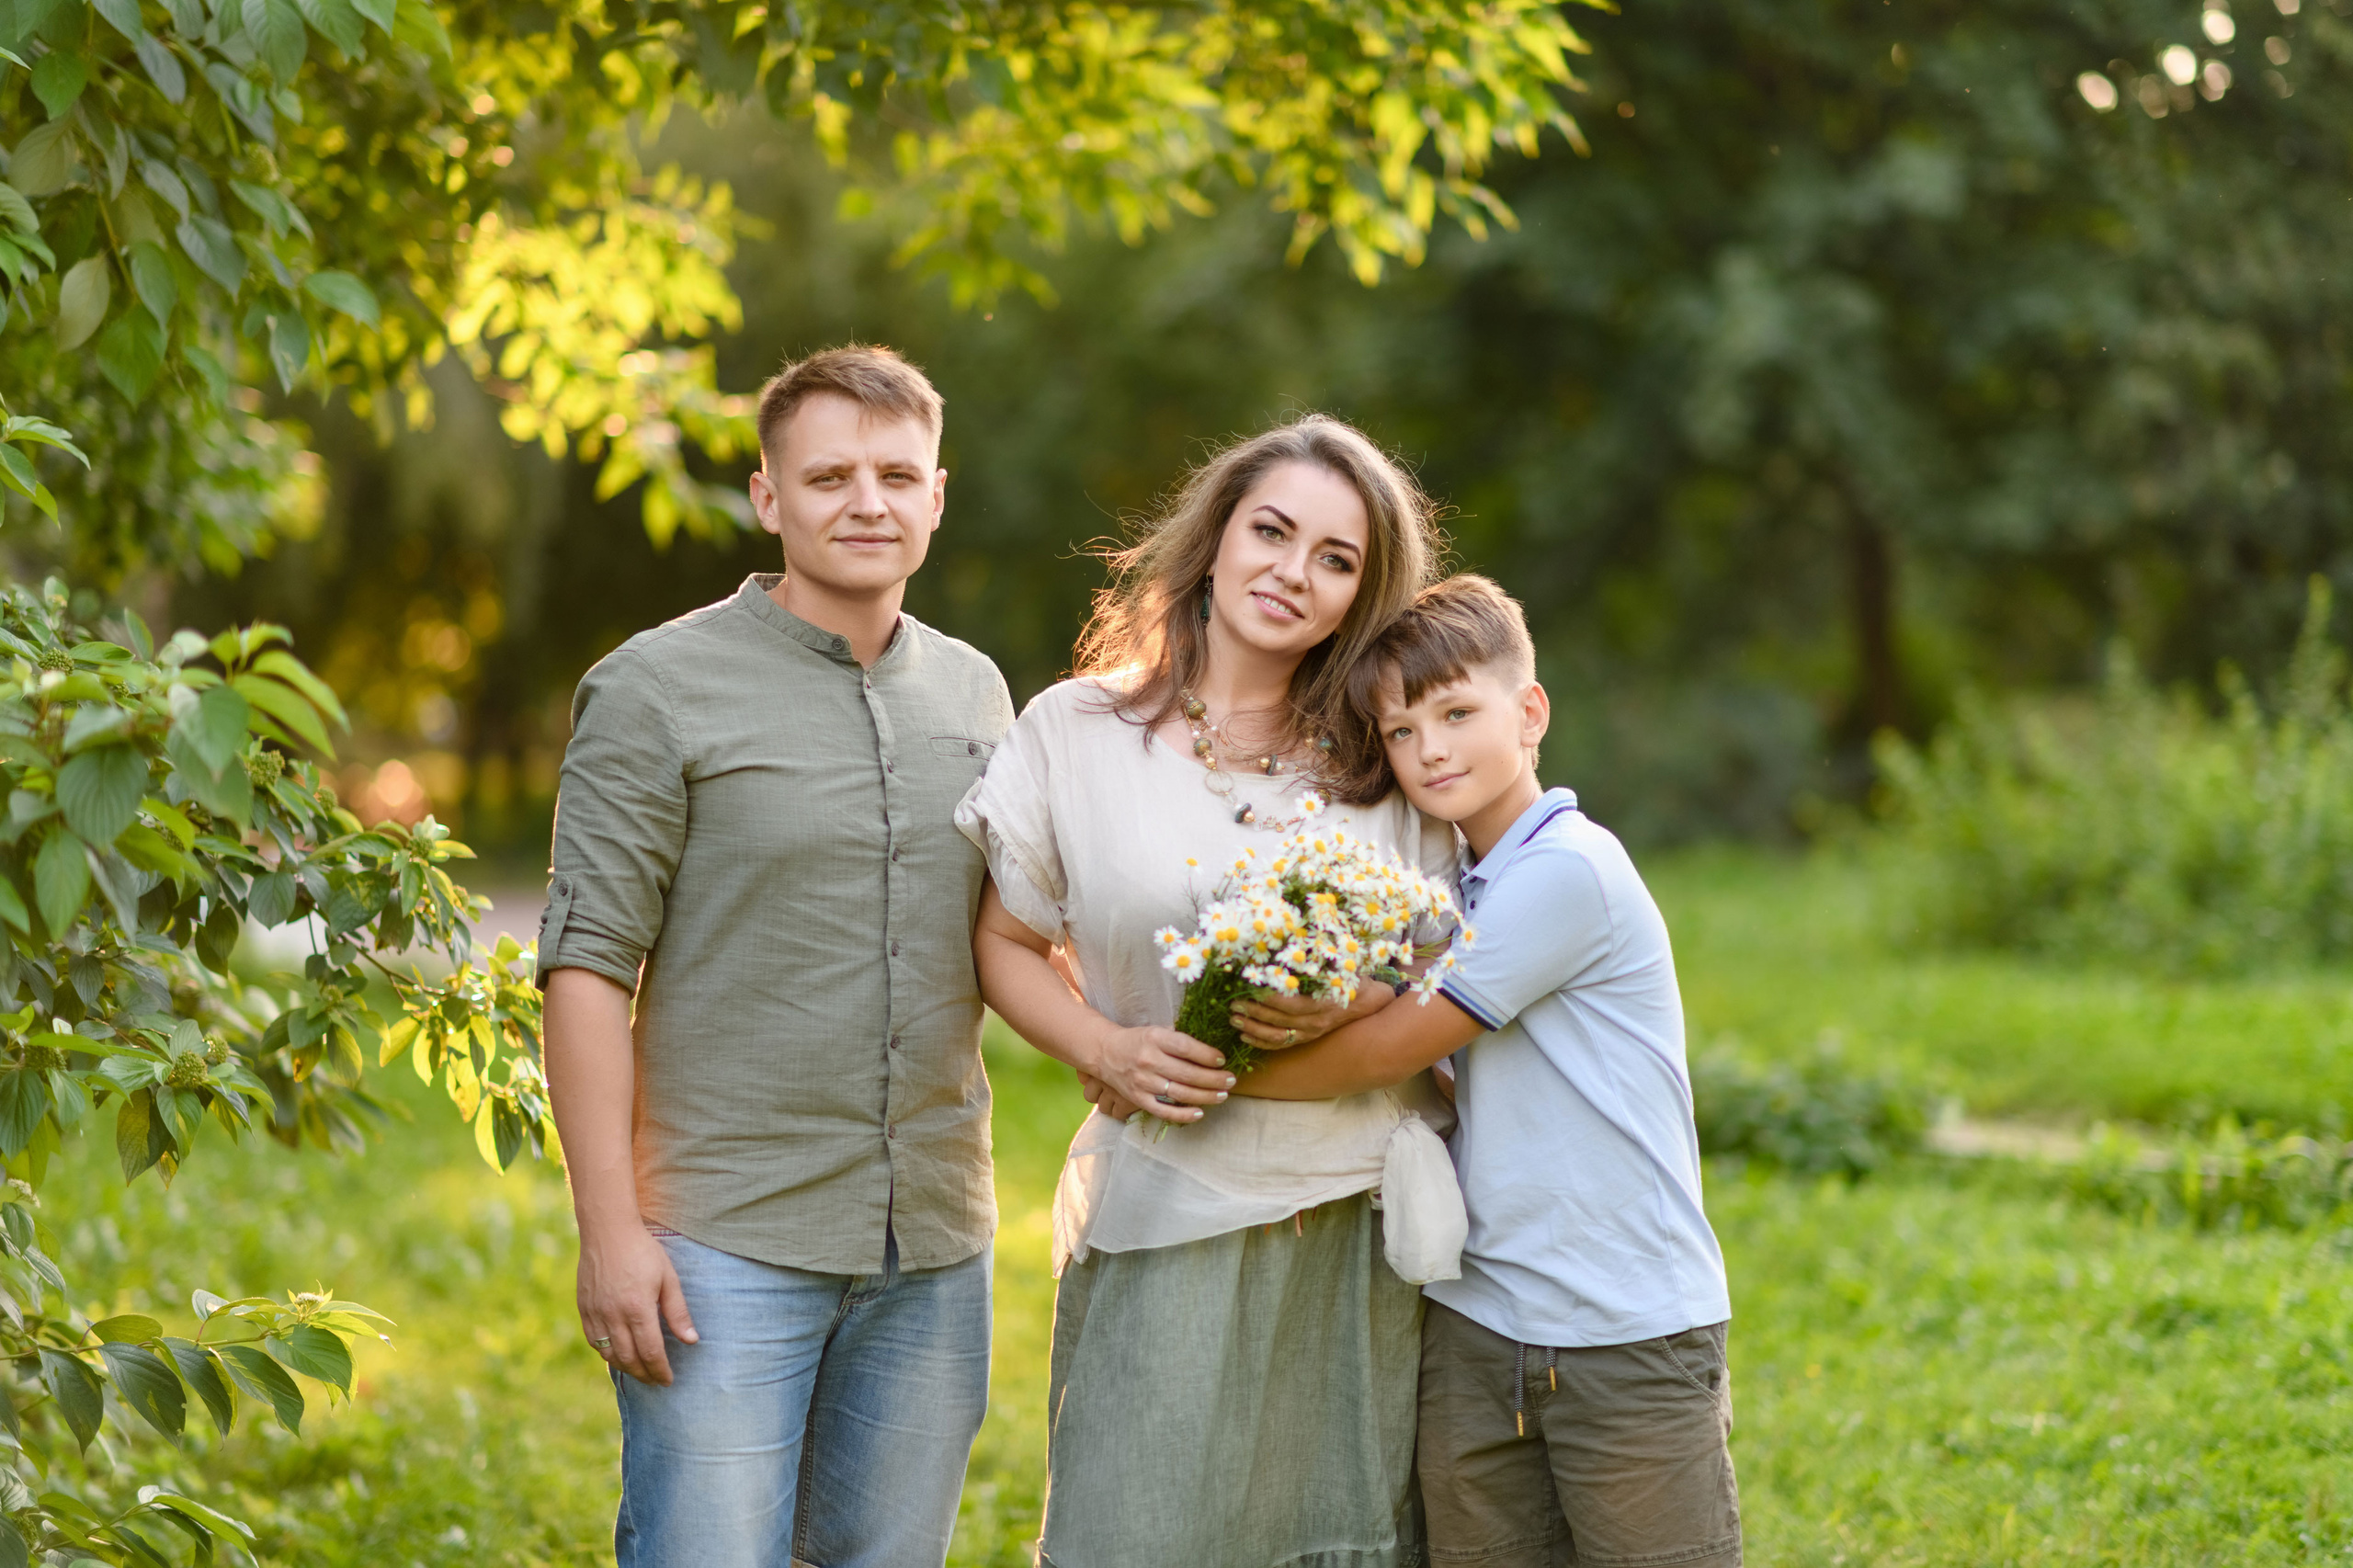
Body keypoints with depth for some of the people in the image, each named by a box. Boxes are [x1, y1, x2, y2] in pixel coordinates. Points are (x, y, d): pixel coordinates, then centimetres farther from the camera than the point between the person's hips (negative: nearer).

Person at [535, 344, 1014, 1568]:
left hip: (935, 1241, 5)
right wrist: (610, 1230, -15)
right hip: (729, 1241, -5)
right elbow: (586, 969, -8)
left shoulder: (973, 692, 12)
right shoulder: (657, 689, -5)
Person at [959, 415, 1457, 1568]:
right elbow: (1005, 941, 9)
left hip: (1368, 1220, 2)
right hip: (1169, 1218, -2)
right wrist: (1104, 1051, -9)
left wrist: (1362, 1003, -12)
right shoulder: (1076, 730, 3)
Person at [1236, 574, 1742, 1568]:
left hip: (1631, 1341, -7)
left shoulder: (1568, 871, -15)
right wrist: (1291, 1019, -8)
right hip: (1475, 1334, 7)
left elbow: (1390, 1052, -14)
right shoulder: (1456, 894, 14)